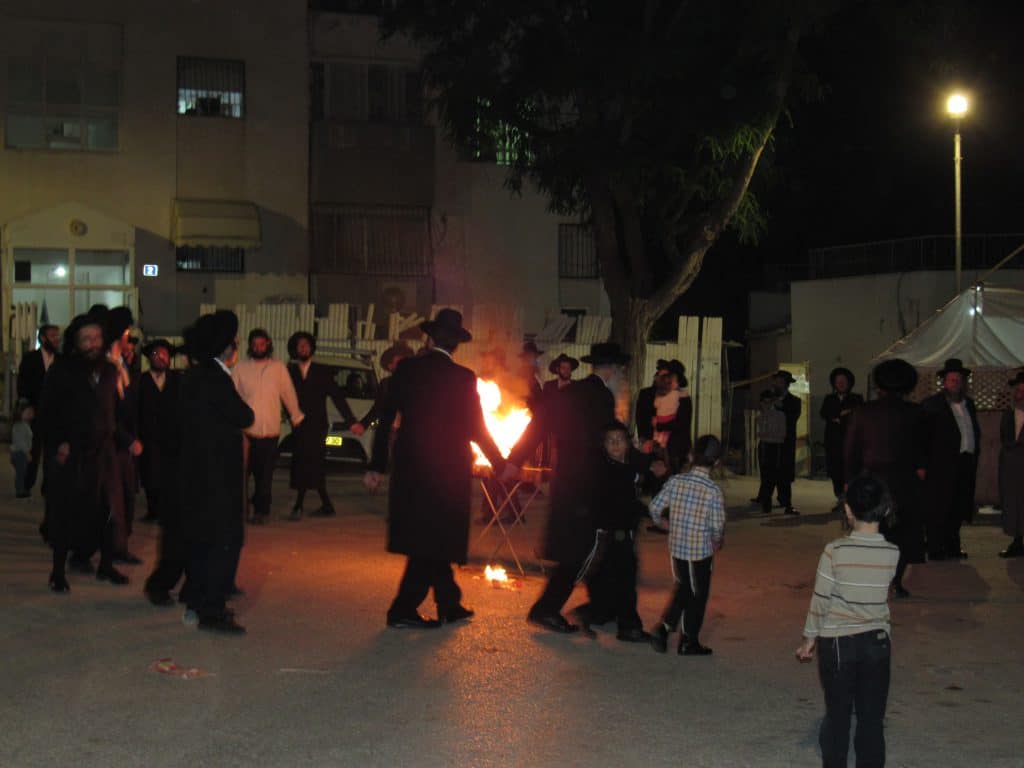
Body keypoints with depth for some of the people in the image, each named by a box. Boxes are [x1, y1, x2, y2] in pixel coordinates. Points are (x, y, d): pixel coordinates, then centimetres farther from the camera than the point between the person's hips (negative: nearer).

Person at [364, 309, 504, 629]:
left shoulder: (406, 369, -2)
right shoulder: (464, 378, -10)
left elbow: (386, 419, 0)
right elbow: (476, 430, -4)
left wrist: (377, 466, 6)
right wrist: (499, 464, 9)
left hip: (410, 468, 4)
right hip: (447, 470, -4)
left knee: (431, 541, 15)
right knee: (435, 541, 4)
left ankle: (450, 605, 25)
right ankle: (403, 610, 1)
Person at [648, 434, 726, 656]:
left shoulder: (675, 481, -7)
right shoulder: (714, 491, -17)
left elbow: (655, 506, -4)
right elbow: (717, 526, -15)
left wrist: (660, 523, 18)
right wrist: (717, 541, 8)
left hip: (676, 548, 4)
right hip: (701, 551, -4)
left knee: (683, 589, 24)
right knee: (697, 596, 13)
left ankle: (663, 627, 11)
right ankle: (689, 642, 24)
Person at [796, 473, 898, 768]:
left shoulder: (835, 551, -15)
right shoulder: (892, 553, -8)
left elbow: (820, 600, -9)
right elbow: (876, 590, 5)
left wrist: (809, 638, 4)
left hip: (838, 641, -2)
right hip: (877, 641, 2)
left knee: (838, 714, 10)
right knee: (872, 717, 10)